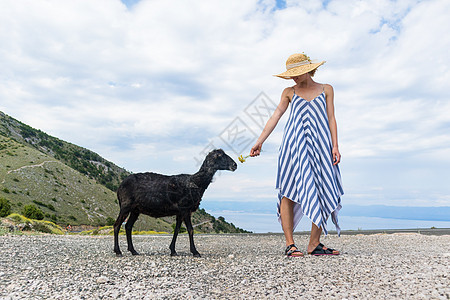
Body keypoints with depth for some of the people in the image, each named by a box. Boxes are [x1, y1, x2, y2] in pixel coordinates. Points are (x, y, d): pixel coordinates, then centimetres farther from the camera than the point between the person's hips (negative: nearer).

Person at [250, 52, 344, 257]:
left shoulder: (326, 89, 17)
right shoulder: (289, 92, 16)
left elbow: (331, 119, 11)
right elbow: (275, 117, 9)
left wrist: (335, 146, -1)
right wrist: (259, 141, 0)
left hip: (319, 144, 1)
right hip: (294, 143, -1)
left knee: (325, 193, -6)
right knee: (289, 192, -9)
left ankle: (314, 244, 4)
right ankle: (290, 244, -4)